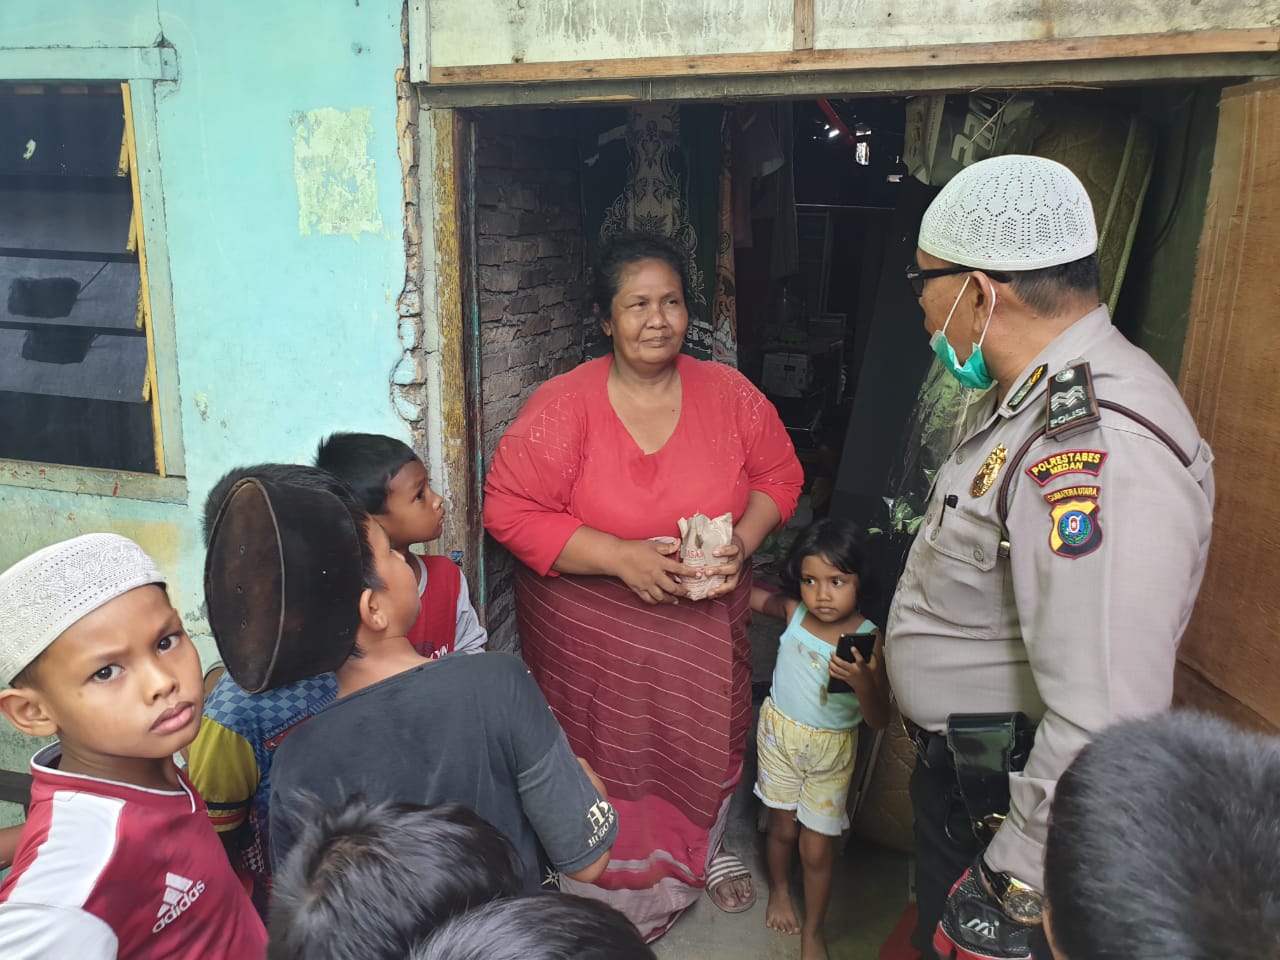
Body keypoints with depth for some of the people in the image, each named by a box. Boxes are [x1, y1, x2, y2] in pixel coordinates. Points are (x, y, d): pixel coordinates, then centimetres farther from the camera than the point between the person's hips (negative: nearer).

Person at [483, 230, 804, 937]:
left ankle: (706, 847, 52)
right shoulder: (561, 406, -17)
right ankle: (618, 890, 39)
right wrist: (621, 556, -26)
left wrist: (742, 544, -14)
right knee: (609, 760, 10)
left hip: (706, 625, 4)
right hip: (592, 633, -3)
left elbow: (779, 474, 5)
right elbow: (509, 510, -18)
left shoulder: (728, 394, -6)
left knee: (709, 740, 21)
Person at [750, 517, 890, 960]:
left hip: (832, 750, -2)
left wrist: (862, 680, -40)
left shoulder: (868, 639, -21)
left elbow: (878, 719, -20)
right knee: (783, 828, 19)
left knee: (818, 850, 9)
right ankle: (779, 890, 50)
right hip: (780, 735, 2)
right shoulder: (792, 612, -15)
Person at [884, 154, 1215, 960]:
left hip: (1014, 801, -9)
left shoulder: (1097, 447, -33)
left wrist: (1013, 894, -25)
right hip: (958, 773, 9)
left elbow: (1102, 727, -36)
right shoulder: (1030, 395, 1)